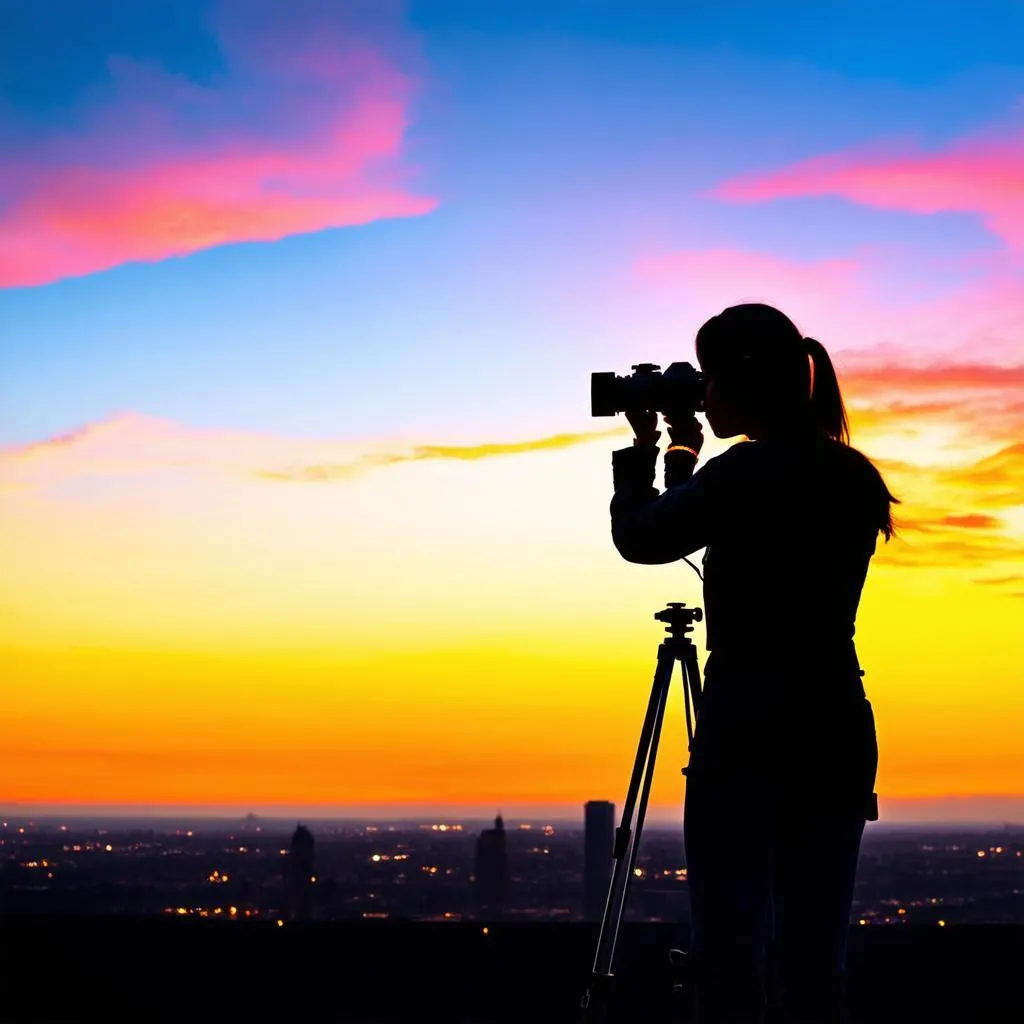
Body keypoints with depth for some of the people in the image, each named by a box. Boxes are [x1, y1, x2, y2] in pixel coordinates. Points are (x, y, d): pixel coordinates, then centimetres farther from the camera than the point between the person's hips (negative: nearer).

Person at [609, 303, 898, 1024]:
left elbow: (639, 538, 4)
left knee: (731, 958, -8)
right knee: (814, 964, 8)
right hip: (838, 734, 8)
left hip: (749, 734, -7)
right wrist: (687, 459, 26)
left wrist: (646, 448, 19)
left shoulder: (746, 472, -10)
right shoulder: (854, 477, 13)